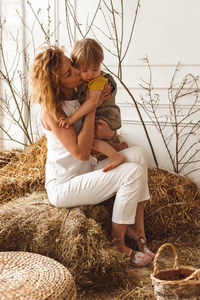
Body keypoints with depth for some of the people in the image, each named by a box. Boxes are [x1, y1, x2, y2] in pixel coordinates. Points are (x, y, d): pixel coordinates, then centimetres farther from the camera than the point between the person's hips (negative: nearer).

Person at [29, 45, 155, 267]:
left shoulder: (78, 95, 4)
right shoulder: (51, 109, -20)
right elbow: (81, 152, -25)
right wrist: (92, 108, -22)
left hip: (86, 174, 8)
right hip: (63, 187, -8)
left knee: (136, 154, -11)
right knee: (132, 172, -21)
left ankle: (137, 229, -8)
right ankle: (117, 244, -8)